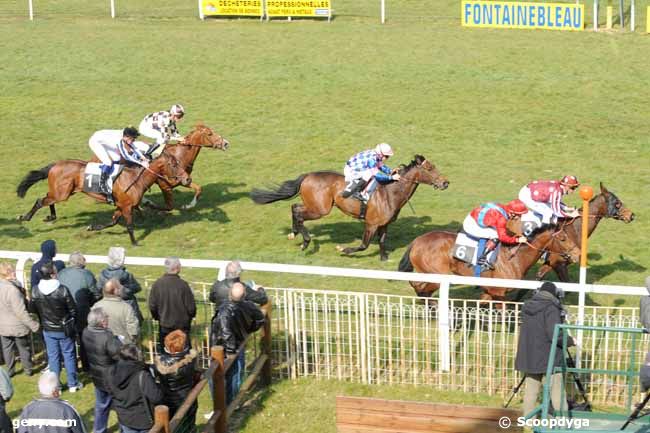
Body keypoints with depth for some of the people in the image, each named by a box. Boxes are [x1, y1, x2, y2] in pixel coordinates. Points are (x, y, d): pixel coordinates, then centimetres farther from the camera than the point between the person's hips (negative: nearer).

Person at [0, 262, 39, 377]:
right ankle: (28, 370, 28)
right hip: (18, 326, -5)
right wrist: (33, 325, -19)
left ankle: (10, 370, 28)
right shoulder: (13, 290, -30)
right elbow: (21, 312, -27)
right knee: (24, 348, 15)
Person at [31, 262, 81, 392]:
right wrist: (71, 322, 7)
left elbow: (35, 311, 1)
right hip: (65, 329, -2)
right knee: (69, 355, 12)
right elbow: (73, 310, -13)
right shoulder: (63, 290, -23)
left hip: (48, 330, 3)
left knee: (53, 357, 13)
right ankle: (73, 384, 21)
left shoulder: (36, 292, -12)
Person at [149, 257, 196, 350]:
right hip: (182, 325, -3)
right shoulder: (183, 285, -20)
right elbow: (191, 307, -13)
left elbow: (152, 306, -4)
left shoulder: (157, 284, -12)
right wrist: (191, 316, 10)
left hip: (164, 326, 3)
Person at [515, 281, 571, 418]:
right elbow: (554, 335, -22)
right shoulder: (551, 308, -14)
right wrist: (570, 340, -5)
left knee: (531, 390, 9)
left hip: (529, 356, 6)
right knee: (557, 391, -2)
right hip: (549, 357, -6)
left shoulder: (527, 307, 9)